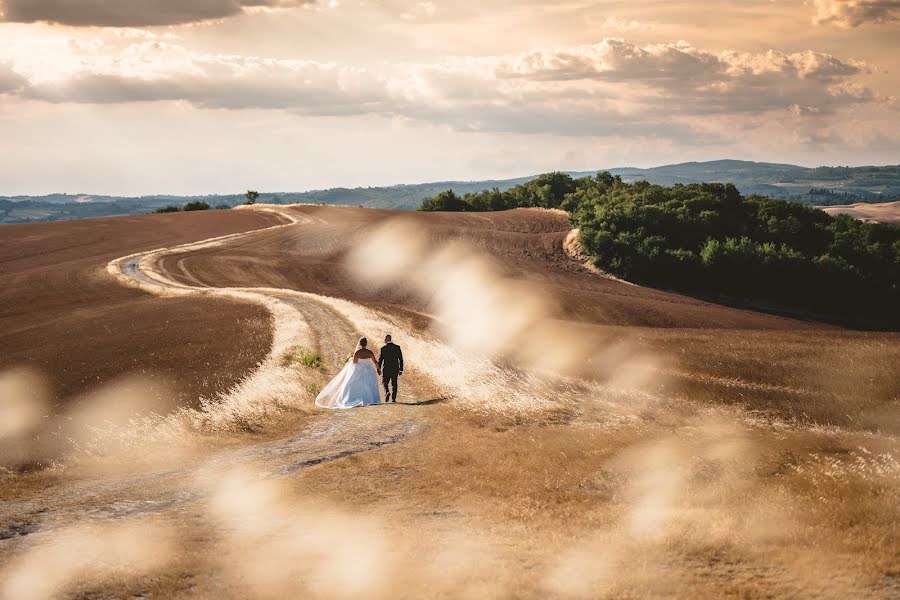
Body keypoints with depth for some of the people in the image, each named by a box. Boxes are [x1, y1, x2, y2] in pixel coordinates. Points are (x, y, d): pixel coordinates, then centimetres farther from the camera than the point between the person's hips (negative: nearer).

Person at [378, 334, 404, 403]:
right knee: (394, 384, 12)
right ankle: (393, 399, 10)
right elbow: (401, 359, -1)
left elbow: (380, 359, -2)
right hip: (395, 369, 2)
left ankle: (387, 392, -15)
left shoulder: (383, 349, -8)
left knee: (385, 383, 12)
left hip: (386, 369, -2)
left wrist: (378, 369, 12)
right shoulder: (397, 347, -2)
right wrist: (401, 369, 6)